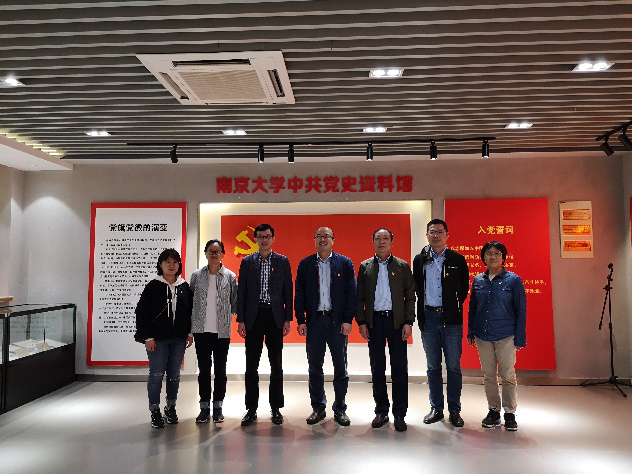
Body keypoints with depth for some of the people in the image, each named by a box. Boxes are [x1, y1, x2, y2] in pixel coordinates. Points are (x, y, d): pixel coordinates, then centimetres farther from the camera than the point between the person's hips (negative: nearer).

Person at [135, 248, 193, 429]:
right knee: (156, 375, -1)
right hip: (157, 339, -3)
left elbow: (191, 311, 11)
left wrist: (190, 332, 3)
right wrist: (148, 337, -10)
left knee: (174, 374, 10)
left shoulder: (185, 287, 6)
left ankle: (171, 408, 25)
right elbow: (142, 312, -5)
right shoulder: (153, 286, -4)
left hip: (178, 339, 3)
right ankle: (155, 412, 13)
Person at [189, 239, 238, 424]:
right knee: (204, 369, 7)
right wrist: (189, 327, 4)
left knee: (220, 369, 7)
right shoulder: (197, 275, 4)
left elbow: (235, 301, 6)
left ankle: (218, 407, 19)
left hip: (222, 330, -1)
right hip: (201, 329, 1)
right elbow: (190, 301, 7)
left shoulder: (230, 276, 1)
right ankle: (204, 407, 18)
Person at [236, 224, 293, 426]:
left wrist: (287, 319, -2)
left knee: (276, 365, 6)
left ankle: (276, 408, 18)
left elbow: (288, 291, 4)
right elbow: (241, 292, 5)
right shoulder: (247, 262, 6)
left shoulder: (283, 261, 4)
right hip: (253, 317, 1)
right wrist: (241, 320, -1)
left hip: (275, 316, 0)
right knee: (251, 365, 5)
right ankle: (251, 409, 16)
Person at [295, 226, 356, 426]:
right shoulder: (305, 264, 7)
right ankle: (318, 408, 21)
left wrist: (347, 320, -8)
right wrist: (301, 320, -1)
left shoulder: (345, 263, 3)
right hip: (314, 321, 1)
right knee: (314, 367, 8)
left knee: (340, 367, 6)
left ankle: (340, 409, 19)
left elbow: (351, 293, -1)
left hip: (337, 321, -1)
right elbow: (299, 294, 6)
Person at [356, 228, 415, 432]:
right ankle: (381, 411, 21)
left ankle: (400, 414, 12)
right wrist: (361, 322, -1)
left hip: (396, 321, -1)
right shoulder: (365, 267, 7)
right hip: (374, 321, 1)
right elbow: (360, 297, 6)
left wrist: (408, 322, -5)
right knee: (377, 368, 8)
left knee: (399, 368, 1)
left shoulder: (402, 266, 5)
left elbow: (410, 296, 3)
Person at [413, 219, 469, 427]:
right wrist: (422, 312, 10)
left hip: (451, 319, -2)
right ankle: (436, 408, 22)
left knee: (454, 367, 3)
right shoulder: (420, 260, 6)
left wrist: (454, 306, 8)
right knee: (433, 366, 10)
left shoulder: (457, 260, 1)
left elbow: (464, 288, 9)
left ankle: (454, 410, 15)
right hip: (428, 318, 2)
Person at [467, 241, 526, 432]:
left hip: (505, 336, -3)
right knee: (488, 375, 10)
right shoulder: (478, 280, 7)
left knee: (508, 375, 1)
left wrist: (520, 338, -5)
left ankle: (510, 413, 16)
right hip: (483, 336, 4)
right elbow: (472, 308, 14)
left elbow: (521, 311, -2)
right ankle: (493, 411, 23)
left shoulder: (514, 280, -3)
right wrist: (470, 332, 12)